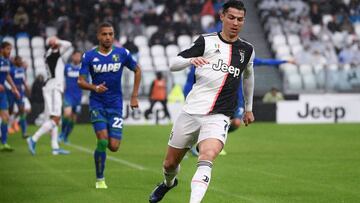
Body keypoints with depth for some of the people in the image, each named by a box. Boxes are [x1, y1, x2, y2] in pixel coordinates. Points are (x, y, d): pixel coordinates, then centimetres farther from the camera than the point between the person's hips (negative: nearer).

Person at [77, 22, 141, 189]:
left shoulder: (122, 54, -1)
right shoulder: (89, 56, -4)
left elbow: (137, 71, 14)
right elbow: (80, 81, -5)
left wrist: (134, 97, 10)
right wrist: (94, 87, -26)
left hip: (116, 105, 1)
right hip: (97, 104, -1)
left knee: (114, 147, -6)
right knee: (103, 140, -18)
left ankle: (102, 145, 32)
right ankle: (100, 179, 0)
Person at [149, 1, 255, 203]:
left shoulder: (247, 49, 8)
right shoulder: (207, 41, 0)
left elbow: (248, 76, 28)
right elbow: (173, 64, -4)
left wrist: (249, 108, 33)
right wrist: (191, 60, -26)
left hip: (218, 117, 0)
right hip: (191, 111, 0)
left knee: (207, 158, -29)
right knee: (170, 163, 13)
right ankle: (169, 183, 47)